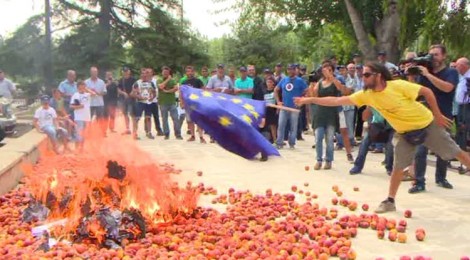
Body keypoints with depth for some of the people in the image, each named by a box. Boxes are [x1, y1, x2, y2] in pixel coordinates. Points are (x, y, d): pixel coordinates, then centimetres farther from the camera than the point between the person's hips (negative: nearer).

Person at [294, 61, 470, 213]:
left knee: (455, 153, 6)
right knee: (398, 167, 5)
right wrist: (310, 100, -20)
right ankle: (390, 201, 16)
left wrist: (437, 115, -15)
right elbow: (337, 101, -15)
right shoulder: (366, 95, -13)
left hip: (427, 124, -4)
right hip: (404, 132, 4)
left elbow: (426, 91, -17)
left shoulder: (398, 85, -27)